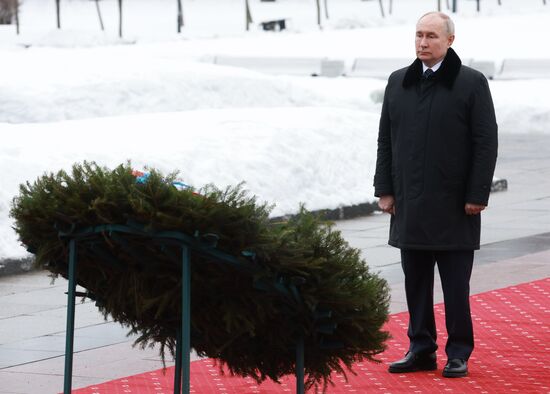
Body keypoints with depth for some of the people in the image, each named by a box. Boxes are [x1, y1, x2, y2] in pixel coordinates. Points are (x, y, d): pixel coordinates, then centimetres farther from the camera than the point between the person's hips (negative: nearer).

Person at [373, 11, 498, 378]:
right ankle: (421, 350, 16)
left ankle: (459, 354, 10)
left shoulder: (472, 83, -4)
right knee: (416, 283, 8)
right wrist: (385, 190, 7)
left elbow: (486, 142, -6)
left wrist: (477, 195, -10)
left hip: (454, 207, -4)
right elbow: (386, 140, 13)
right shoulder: (399, 83, 10)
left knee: (456, 286, 2)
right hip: (410, 206, 4)